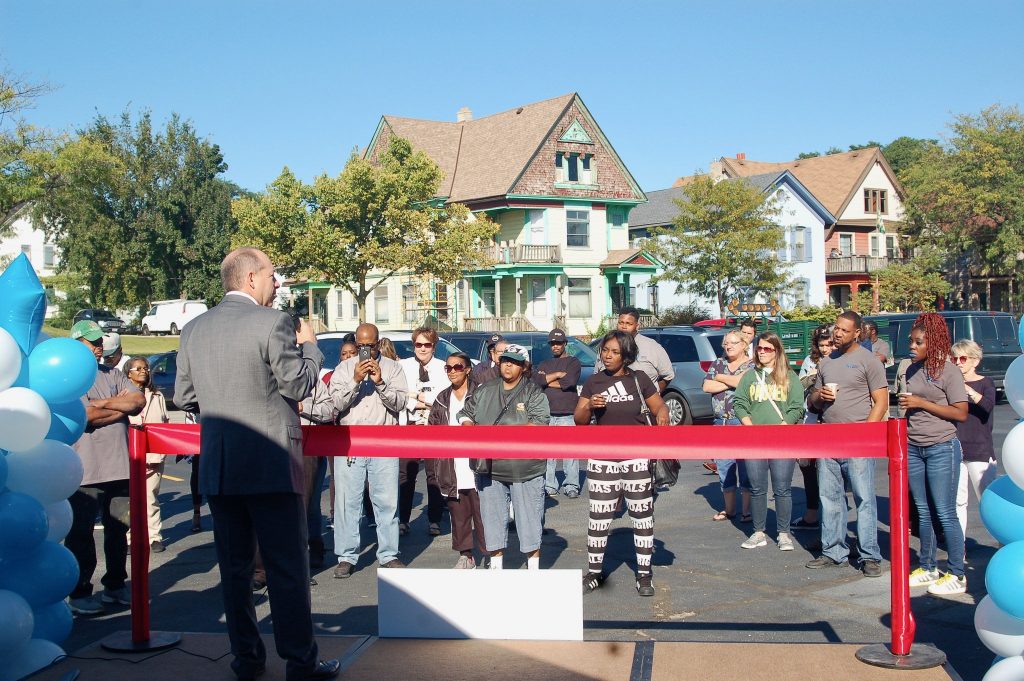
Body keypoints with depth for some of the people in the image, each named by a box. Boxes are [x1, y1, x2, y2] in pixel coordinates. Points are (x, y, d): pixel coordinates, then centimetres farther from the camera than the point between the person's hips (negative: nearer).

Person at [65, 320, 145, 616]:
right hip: (85, 470, -6)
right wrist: (122, 407, -5)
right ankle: (79, 594, 12)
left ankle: (115, 586, 26)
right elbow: (87, 415, -18)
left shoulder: (113, 375, 14)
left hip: (120, 466, 6)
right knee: (81, 535, 3)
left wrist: (105, 403, -10)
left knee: (119, 530, 14)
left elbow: (139, 401, 2)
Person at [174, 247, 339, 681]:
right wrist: (309, 346, 7)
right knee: (288, 568, 2)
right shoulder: (272, 323, -10)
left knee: (234, 567, 13)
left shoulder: (193, 329, 8)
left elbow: (184, 398, 11)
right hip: (271, 464, -5)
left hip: (216, 467, 6)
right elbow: (299, 386, -9)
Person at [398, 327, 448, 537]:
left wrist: (417, 396, -7)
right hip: (409, 426, 0)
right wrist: (425, 401, -11)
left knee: (435, 475, 2)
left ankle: (434, 521, 11)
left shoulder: (443, 368, 4)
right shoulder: (403, 366, 6)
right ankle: (403, 520, 9)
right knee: (406, 475, 0)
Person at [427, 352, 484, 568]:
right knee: (459, 515, 11)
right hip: (452, 471, 5)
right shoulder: (442, 399, 13)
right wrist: (433, 466, 9)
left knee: (483, 514, 0)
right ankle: (465, 555, 20)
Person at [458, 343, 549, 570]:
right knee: (492, 518, 12)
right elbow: (465, 413, 17)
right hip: (490, 469, 4)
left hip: (525, 469, -4)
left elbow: (540, 423, -15)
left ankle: (534, 569, 15)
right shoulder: (485, 391, 13)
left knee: (529, 520, 2)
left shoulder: (533, 393, -2)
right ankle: (496, 566, 25)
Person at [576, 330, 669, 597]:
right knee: (598, 519, 5)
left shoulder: (639, 379, 1)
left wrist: (662, 416, -17)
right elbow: (579, 420, 6)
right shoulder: (594, 382, 5)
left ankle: (644, 575, 14)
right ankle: (594, 573, 17)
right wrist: (589, 407, -15)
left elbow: (660, 407, 5)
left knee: (642, 518, 4)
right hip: (602, 461, 1)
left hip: (637, 460, -1)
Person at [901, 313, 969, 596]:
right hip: (913, 448, 6)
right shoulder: (912, 370, 10)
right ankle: (928, 568, 23)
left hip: (942, 448, -6)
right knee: (923, 512, 13)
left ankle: (956, 575, 4)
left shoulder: (949, 371, -9)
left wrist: (921, 403, -17)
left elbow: (961, 414, -15)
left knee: (945, 514, -4)